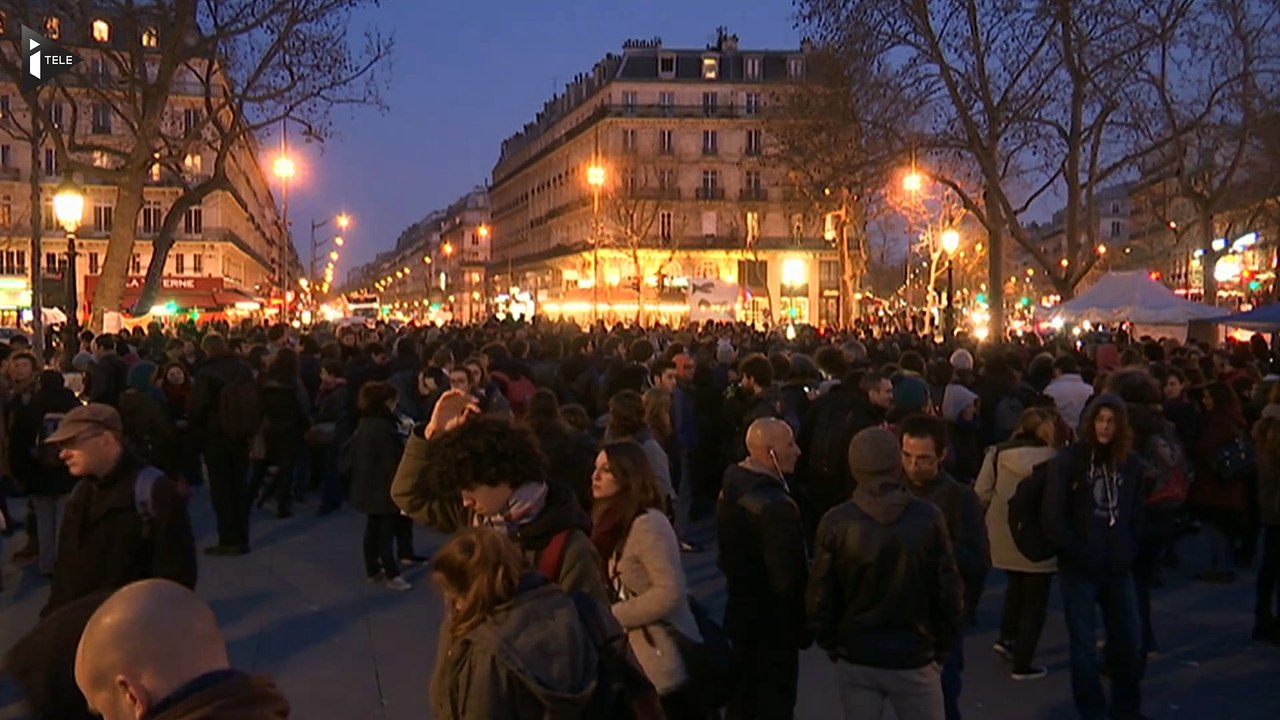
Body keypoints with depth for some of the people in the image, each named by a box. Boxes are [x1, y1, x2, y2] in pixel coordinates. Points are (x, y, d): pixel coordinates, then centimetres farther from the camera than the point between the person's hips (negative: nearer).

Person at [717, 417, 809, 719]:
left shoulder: (732, 488, 0)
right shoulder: (776, 505, -29)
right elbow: (789, 577, -25)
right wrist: (803, 626, -13)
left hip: (742, 613, 9)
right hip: (774, 622, -8)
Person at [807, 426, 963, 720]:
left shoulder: (836, 523, -11)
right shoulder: (928, 518, -12)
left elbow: (820, 596, -7)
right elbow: (948, 589, -7)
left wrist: (830, 645, 9)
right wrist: (944, 646, 7)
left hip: (856, 657, 1)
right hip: (915, 657, -1)